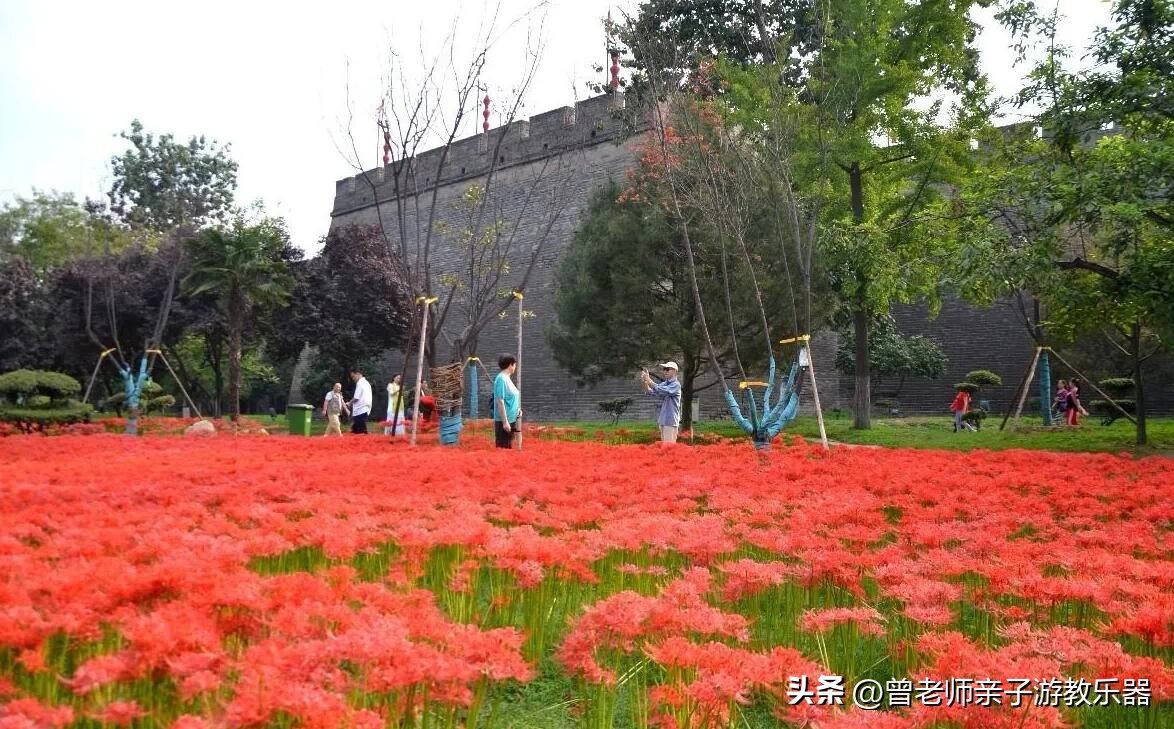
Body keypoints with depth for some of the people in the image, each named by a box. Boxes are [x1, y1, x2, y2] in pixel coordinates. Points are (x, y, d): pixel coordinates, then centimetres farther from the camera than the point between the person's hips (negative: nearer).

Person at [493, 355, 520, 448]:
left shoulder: (506, 378, 12)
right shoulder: (501, 379, -16)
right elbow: (500, 401, -20)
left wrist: (517, 409, 7)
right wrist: (505, 422, -22)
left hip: (511, 420, 10)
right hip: (504, 421, -10)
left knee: (509, 446, 14)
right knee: (504, 447, -5)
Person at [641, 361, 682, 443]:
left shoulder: (676, 385, -8)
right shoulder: (663, 384, 15)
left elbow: (663, 391, -24)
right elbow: (650, 393, 7)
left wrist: (650, 381, -25)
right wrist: (645, 383, -11)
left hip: (671, 421, -8)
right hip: (662, 420, 8)